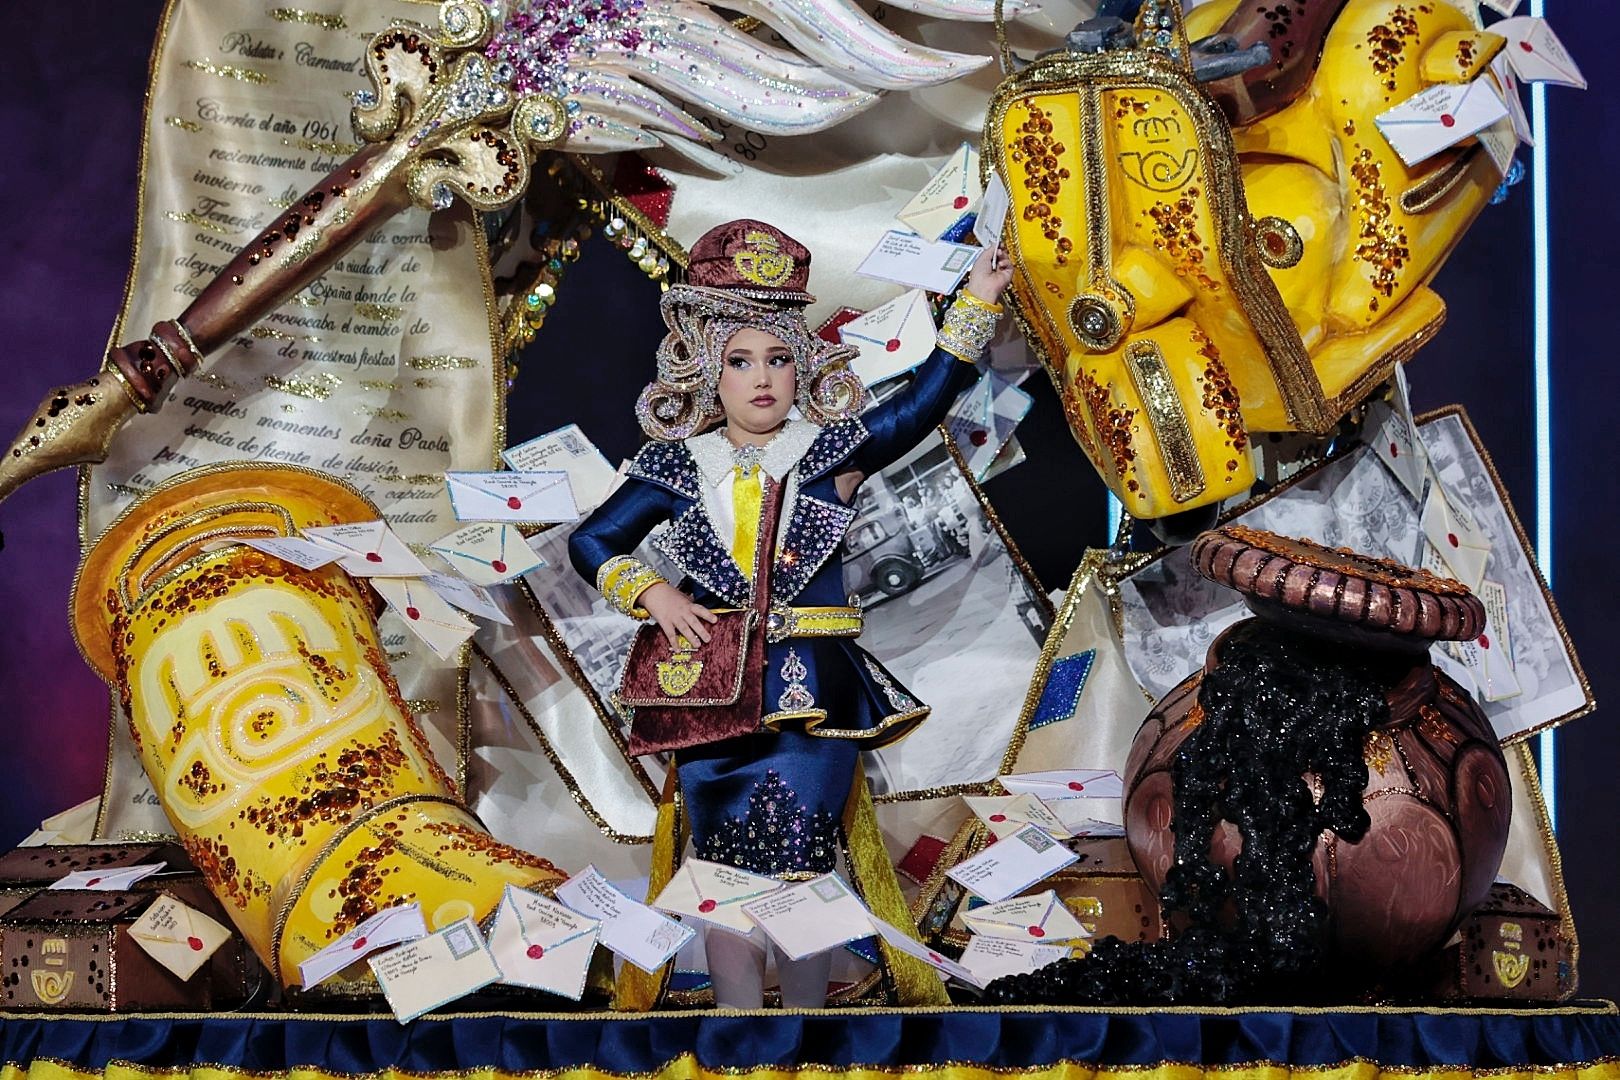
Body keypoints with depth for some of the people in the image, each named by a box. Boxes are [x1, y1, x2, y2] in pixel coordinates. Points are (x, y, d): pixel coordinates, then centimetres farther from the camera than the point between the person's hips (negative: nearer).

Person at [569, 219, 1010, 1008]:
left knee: (802, 875, 0)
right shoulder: (680, 467, 5)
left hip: (815, 693, -1)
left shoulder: (831, 451, 2)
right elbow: (592, 543, 10)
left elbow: (924, 402, -7)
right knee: (728, 880, 5)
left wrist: (973, 306, -12)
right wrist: (654, 594, -5)